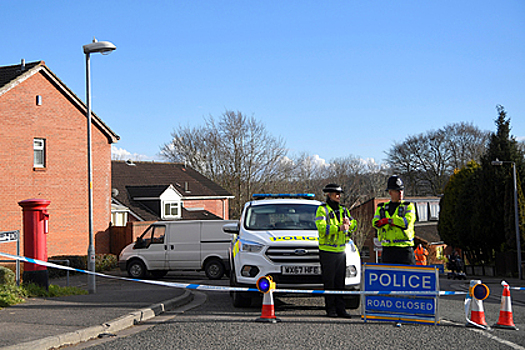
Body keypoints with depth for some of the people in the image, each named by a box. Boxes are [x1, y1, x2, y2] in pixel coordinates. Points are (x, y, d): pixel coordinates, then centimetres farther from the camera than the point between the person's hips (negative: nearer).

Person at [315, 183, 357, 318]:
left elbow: (354, 225, 13)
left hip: (341, 250, 6)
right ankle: (330, 309, 5)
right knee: (329, 281, -1)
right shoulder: (322, 210, -6)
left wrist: (349, 223, -10)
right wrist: (339, 228, -29)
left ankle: (340, 308, 12)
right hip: (327, 251, -6)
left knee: (340, 281, 8)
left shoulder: (343, 210, 14)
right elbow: (322, 228, -20)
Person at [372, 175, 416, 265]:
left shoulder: (408, 206, 8)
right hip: (388, 249, 2)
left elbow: (407, 222, -12)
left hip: (405, 249, -2)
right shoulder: (382, 208, 14)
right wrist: (396, 222, -13)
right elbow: (375, 222, -5)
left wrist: (387, 220, -12)